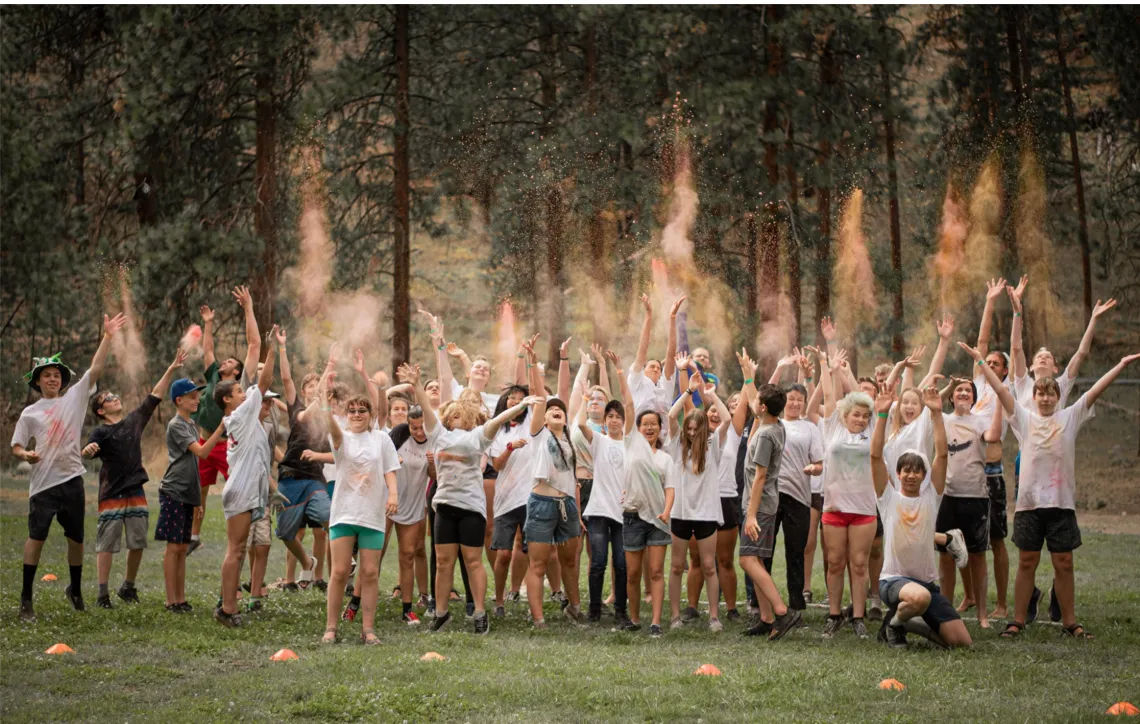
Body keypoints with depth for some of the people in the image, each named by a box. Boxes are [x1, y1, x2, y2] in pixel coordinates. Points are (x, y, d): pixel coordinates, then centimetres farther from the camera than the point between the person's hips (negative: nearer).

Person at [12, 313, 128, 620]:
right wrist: (26, 454, -17)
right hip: (43, 483, -2)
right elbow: (16, 447, 7)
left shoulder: (74, 398, 8)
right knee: (36, 537, -7)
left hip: (72, 480, 2)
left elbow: (95, 369, 0)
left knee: (76, 538, 10)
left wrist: (107, 336, -7)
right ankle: (26, 598, -2)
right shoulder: (30, 413, 5)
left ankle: (75, 590, 28)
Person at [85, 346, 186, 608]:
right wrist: (87, 450, -46)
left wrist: (171, 369, 10)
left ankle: (128, 587, 22)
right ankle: (102, 594, -2)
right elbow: (86, 453, -22)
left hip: (136, 492, 5)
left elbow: (155, 396, 14)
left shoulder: (134, 420, 11)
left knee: (138, 543, 7)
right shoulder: (101, 432, -5)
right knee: (107, 544, -4)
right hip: (112, 494, -5)